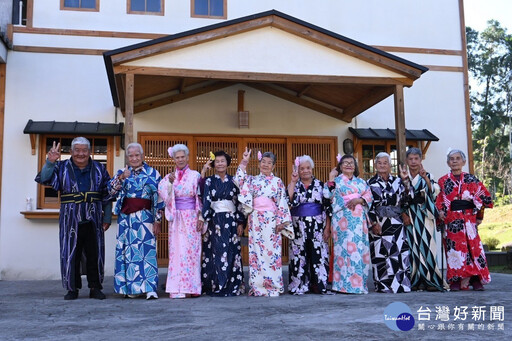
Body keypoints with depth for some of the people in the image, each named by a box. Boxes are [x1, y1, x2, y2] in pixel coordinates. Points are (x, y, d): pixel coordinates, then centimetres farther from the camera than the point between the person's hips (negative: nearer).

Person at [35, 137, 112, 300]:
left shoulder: (99, 169, 9)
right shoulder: (62, 167, 6)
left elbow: (107, 196, 11)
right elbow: (43, 179, -9)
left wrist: (107, 218, 7)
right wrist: (50, 162, -23)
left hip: (93, 219, 1)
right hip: (70, 219, -1)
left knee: (94, 254, 3)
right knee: (70, 253, 2)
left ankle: (95, 288, 14)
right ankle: (72, 288, 14)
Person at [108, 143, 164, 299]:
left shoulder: (153, 173, 5)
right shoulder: (122, 172, 12)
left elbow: (158, 198, 3)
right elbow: (111, 191, 0)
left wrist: (157, 220, -2)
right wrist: (121, 178, -16)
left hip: (145, 218, -3)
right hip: (126, 218, 3)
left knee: (147, 251, -10)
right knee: (128, 251, 4)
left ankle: (149, 288, -12)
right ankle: (131, 288, 12)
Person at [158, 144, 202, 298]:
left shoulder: (195, 175, 6)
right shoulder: (169, 177, 11)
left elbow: (201, 198, 4)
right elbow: (164, 196, -3)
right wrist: (170, 183, -18)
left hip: (192, 218, -1)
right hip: (176, 218, 1)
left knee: (191, 250, -2)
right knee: (177, 250, -4)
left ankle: (190, 287, 4)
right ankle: (177, 288, -2)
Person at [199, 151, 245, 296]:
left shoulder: (233, 181, 9)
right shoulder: (209, 181, 6)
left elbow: (239, 202, 8)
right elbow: (205, 201, -1)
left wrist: (240, 222, 2)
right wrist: (204, 222, -10)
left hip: (231, 220, 1)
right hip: (214, 221, -1)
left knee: (231, 253, 0)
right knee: (215, 253, -3)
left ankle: (232, 286, 8)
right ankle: (215, 287, 4)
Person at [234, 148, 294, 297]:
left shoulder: (277, 182, 8)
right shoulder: (252, 180, 14)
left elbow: (283, 203, 3)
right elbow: (239, 181, -4)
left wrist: (281, 222, -5)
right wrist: (244, 163, -7)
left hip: (271, 220, -2)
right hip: (255, 221, 2)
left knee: (272, 251, -4)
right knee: (255, 251, 0)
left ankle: (273, 286, 2)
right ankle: (257, 286, 5)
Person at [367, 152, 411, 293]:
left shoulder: (398, 181, 12)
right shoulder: (370, 183, 5)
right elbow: (368, 205, 0)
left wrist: (404, 214, -3)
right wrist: (373, 223, -7)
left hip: (396, 224, 2)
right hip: (378, 224, -2)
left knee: (399, 253, -3)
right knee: (380, 254, -3)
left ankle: (401, 284, 4)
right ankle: (383, 285, 3)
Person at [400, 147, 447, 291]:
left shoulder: (427, 175, 8)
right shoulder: (403, 177, 10)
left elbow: (435, 191, -9)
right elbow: (402, 197, -3)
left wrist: (425, 178, -22)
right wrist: (404, 181, -15)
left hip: (425, 215, -1)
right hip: (409, 216, 1)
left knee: (426, 245, -5)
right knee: (412, 246, -1)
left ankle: (430, 280, -2)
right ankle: (415, 280, 4)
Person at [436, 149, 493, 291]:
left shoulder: (471, 179, 8)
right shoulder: (443, 181, 8)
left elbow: (485, 196, 9)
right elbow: (438, 200, 8)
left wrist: (479, 215, 3)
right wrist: (440, 212, -9)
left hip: (469, 218, 0)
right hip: (451, 219, 0)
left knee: (474, 247, -4)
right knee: (454, 248, -5)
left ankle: (476, 280, 3)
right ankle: (456, 281, -1)